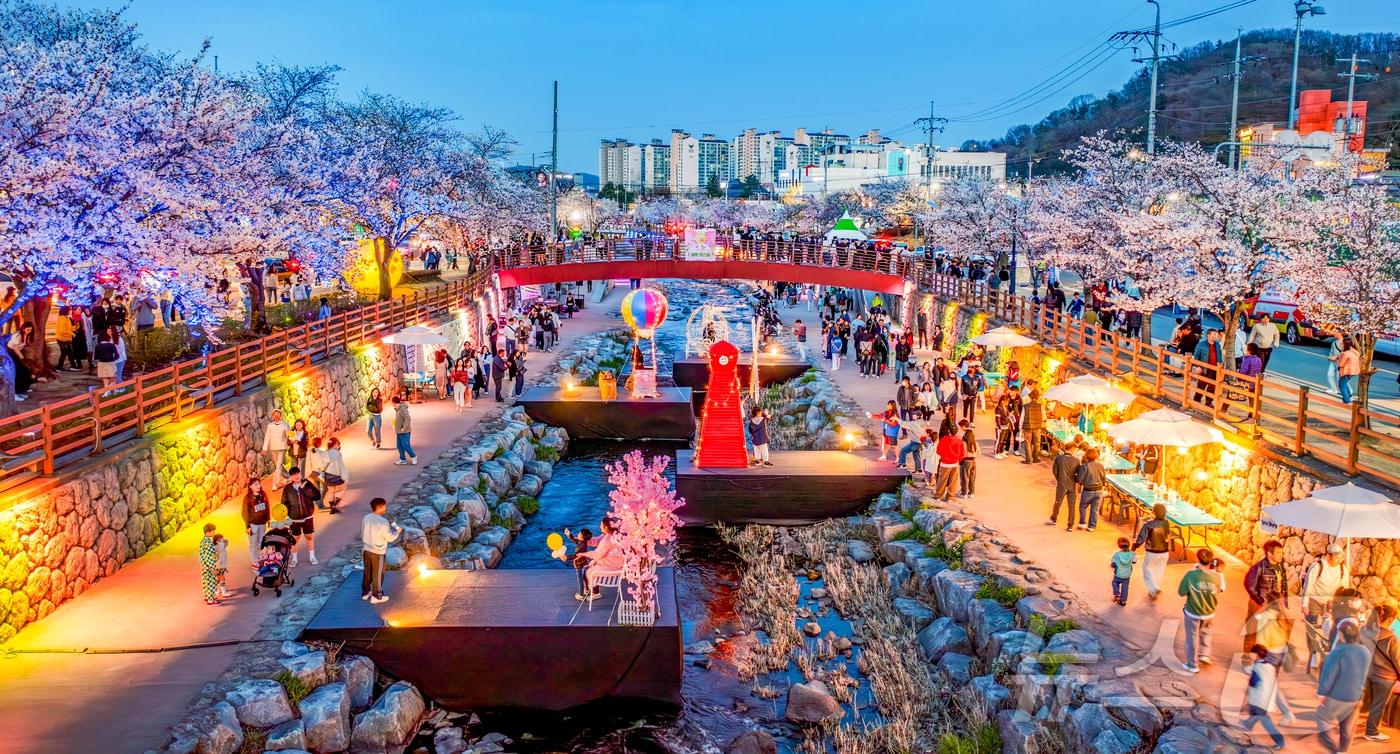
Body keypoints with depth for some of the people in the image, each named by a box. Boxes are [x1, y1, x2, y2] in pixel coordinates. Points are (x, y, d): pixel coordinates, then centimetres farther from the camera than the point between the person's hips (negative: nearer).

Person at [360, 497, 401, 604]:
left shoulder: (366, 518, -2)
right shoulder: (383, 522, -23)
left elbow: (362, 534, 8)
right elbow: (390, 538, -17)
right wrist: (398, 531, 0)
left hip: (366, 550, 7)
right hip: (378, 552, -7)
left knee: (367, 572, 20)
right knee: (378, 574, 7)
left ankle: (365, 592, 33)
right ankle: (376, 596, 16)